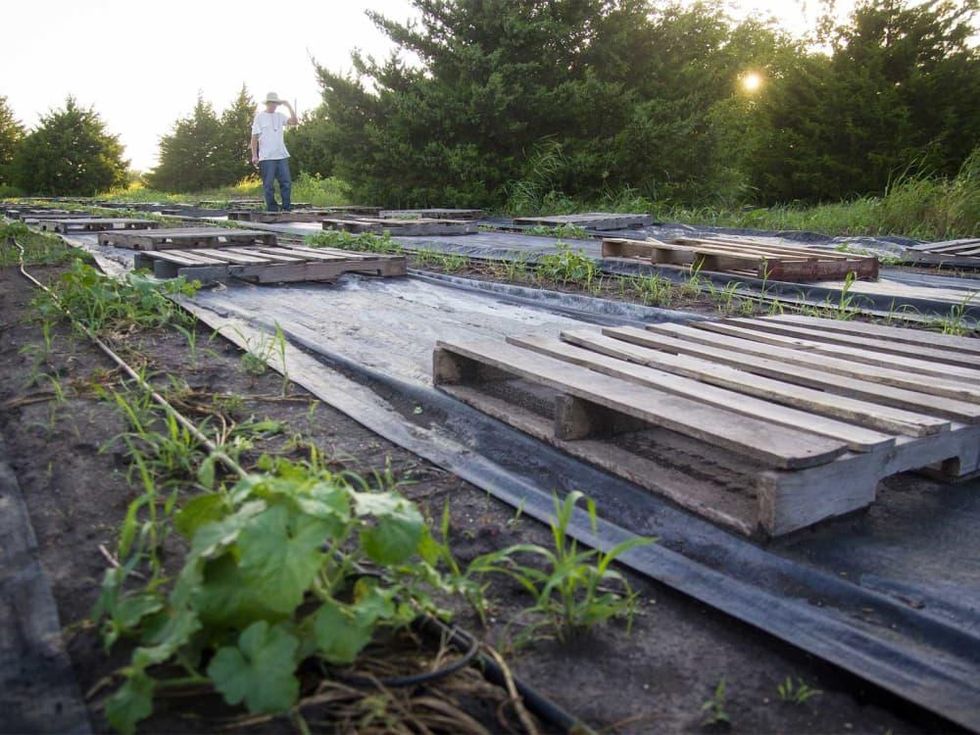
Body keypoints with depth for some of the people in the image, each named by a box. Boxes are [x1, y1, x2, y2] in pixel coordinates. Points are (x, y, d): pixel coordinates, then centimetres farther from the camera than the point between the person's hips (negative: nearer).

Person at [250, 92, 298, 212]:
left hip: (282, 156, 4)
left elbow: (294, 121, 0)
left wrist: (289, 106, -3)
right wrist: (254, 155, -7)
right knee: (269, 185, -1)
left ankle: (287, 208, 6)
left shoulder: (280, 116, 13)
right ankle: (272, 210, 5)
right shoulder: (260, 116, 2)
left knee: (286, 182, 0)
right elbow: (254, 137, 0)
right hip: (266, 157, -4)